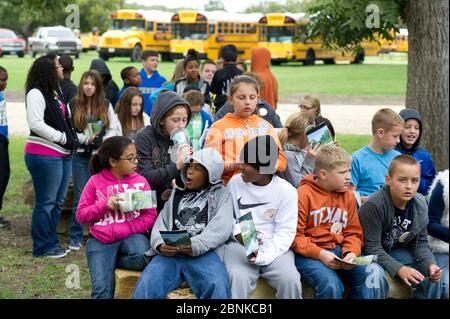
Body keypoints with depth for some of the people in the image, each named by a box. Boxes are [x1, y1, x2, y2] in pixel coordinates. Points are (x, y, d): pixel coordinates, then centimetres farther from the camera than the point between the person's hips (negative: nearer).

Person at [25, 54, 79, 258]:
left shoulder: (55, 92, 17)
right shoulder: (36, 94, -11)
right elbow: (36, 124, -20)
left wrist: (73, 140, 8)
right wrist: (63, 138, -15)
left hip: (63, 154, 9)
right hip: (44, 155, -9)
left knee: (58, 201, 14)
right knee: (46, 202, -3)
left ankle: (51, 242, 24)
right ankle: (43, 247, 6)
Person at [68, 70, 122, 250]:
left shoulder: (106, 105, 8)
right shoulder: (73, 105, 2)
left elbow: (115, 129, 5)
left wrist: (103, 142, -10)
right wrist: (85, 138, -15)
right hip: (81, 155, -1)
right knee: (81, 196, -2)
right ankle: (75, 238, 6)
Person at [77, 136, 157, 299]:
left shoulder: (140, 181, 3)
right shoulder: (95, 181, 2)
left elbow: (150, 215, 0)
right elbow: (81, 215, 3)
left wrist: (124, 230, -13)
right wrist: (104, 205, -13)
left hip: (131, 235, 2)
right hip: (101, 240, -2)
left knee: (143, 257, -32)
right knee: (102, 290, -21)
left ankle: (107, 264, -7)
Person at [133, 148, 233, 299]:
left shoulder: (221, 193, 19)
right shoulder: (177, 193, 30)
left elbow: (222, 227, 1)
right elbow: (161, 223, 18)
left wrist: (196, 245, -16)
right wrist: (160, 245, -7)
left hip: (203, 252, -3)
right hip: (170, 253, 3)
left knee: (217, 287, -36)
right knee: (144, 288, -28)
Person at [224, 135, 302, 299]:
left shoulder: (286, 190, -4)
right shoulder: (235, 182, 4)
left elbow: (285, 232, -7)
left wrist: (263, 256, -20)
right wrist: (238, 234, -10)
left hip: (273, 247, 0)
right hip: (240, 244, 1)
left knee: (290, 281, -26)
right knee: (238, 279, -31)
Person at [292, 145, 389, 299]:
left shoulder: (348, 195, 9)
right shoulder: (304, 194, -8)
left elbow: (353, 232, 12)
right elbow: (295, 236, -9)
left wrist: (351, 252, -9)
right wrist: (320, 254, -20)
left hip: (339, 251, 5)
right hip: (310, 254, -5)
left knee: (376, 274, -19)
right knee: (331, 285, -33)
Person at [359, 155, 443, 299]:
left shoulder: (420, 204, -8)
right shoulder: (373, 206, -28)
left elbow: (421, 243, -1)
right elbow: (372, 247, -27)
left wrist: (430, 264, -20)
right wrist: (399, 269, -37)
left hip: (398, 252, 6)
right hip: (371, 256, -6)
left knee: (431, 274, -7)